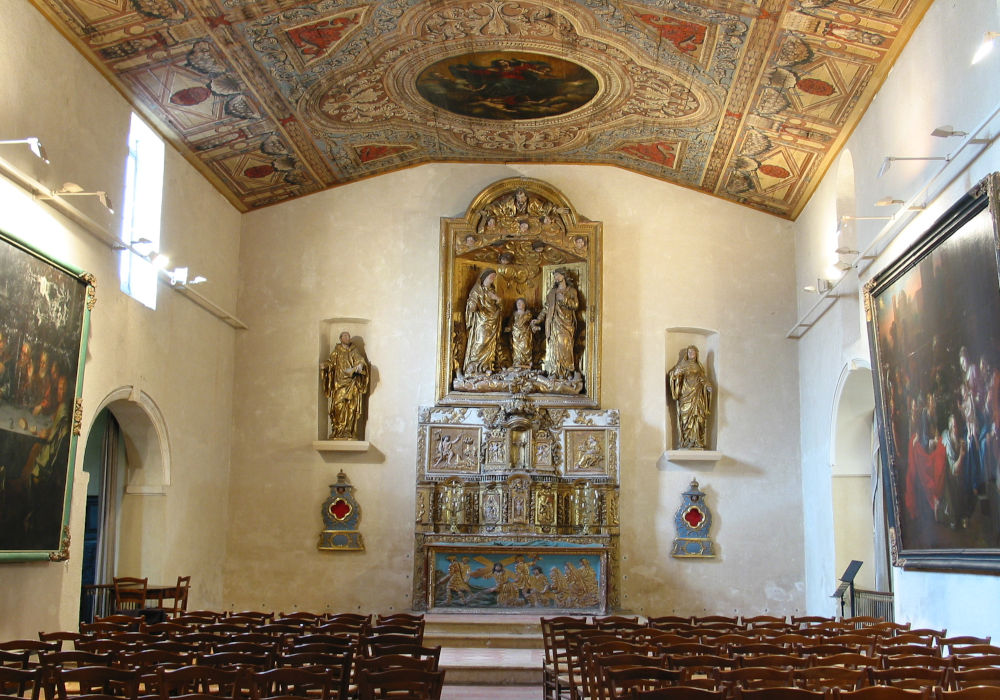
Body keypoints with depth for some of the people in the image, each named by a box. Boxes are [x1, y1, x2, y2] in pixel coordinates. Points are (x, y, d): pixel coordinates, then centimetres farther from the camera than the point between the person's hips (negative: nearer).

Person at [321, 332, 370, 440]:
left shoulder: (354, 351, 11)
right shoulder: (336, 350, 13)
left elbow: (360, 360, -2)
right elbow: (331, 362, 8)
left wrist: (360, 366, -25)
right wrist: (324, 365, -13)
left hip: (352, 383, 0)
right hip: (339, 382, 0)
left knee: (351, 406, -7)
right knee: (338, 406, -8)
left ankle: (349, 432, -5)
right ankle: (337, 432, -4)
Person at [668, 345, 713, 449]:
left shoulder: (700, 366, 17)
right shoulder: (682, 365, 9)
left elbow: (704, 379, 12)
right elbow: (672, 375, -1)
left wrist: (708, 386, -9)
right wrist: (676, 373, -24)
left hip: (697, 396, 2)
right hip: (686, 395, -2)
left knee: (698, 418, -5)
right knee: (686, 417, -8)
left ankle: (698, 442, -4)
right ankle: (686, 442, -8)